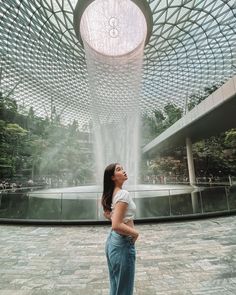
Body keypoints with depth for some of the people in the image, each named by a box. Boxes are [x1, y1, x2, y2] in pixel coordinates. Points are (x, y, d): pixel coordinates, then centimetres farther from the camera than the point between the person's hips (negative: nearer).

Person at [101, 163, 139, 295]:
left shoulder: (112, 193, 2)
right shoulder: (124, 194, -25)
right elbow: (116, 226, -30)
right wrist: (135, 233, -15)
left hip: (112, 240, 8)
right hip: (123, 243, -8)